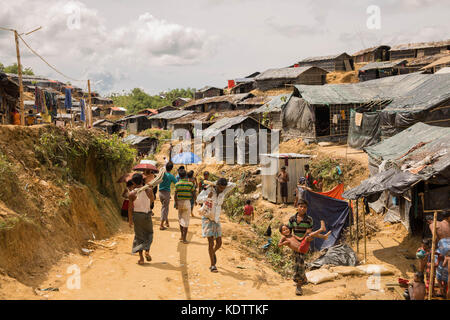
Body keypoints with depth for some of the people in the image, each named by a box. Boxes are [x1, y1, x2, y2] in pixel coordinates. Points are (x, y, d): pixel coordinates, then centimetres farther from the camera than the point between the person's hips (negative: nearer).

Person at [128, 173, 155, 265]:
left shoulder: (132, 194, -11)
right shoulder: (149, 190, -9)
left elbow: (130, 208, -7)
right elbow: (152, 200, 11)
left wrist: (130, 220, 3)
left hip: (136, 215, 0)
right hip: (147, 214, 0)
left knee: (139, 236, 10)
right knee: (149, 233, 20)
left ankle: (141, 258, 9)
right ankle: (147, 251, 2)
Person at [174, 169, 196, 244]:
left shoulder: (177, 184, -3)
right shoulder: (190, 184, -4)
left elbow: (175, 195, -7)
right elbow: (194, 195, -2)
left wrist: (176, 204, 1)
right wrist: (194, 202, 14)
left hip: (179, 202, 1)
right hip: (187, 202, -1)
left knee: (181, 219, 19)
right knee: (186, 221, 5)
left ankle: (182, 236, 21)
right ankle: (184, 238, 5)